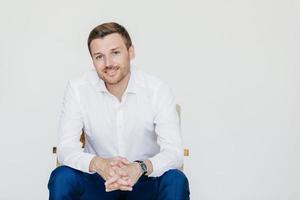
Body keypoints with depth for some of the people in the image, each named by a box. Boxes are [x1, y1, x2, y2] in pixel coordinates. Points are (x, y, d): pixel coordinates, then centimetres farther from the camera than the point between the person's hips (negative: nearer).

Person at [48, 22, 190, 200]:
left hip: (145, 180, 0)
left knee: (176, 181, -31)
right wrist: (99, 164, -40)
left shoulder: (158, 90, -14)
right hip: (98, 180, 1)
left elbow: (174, 152, -19)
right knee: (62, 178, -29)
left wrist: (141, 167, -42)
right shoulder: (78, 89, -11)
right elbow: (65, 149, -17)